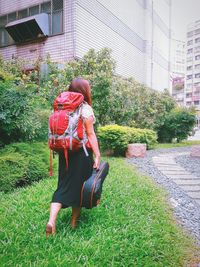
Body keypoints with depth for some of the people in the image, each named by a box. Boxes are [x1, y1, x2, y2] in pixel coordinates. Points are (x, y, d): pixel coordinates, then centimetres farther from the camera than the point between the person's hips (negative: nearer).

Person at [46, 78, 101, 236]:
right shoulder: (86, 108, -10)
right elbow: (90, 134, -13)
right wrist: (97, 155, -10)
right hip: (81, 152, -5)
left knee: (64, 185, 10)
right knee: (79, 186, 11)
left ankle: (52, 221, -3)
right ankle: (74, 221, 26)